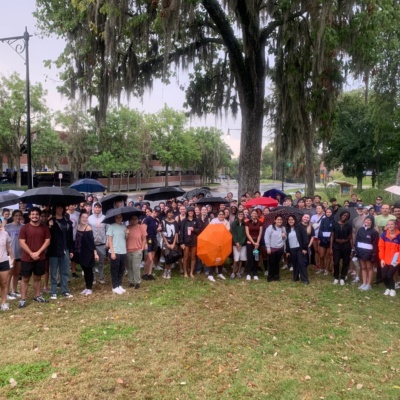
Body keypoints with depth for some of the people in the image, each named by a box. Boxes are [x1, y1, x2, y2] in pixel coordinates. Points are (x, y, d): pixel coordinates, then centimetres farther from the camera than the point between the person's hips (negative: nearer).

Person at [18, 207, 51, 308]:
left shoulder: (44, 228, 2)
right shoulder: (24, 228, -5)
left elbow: (47, 241, -1)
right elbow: (22, 243, -9)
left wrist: (38, 252, -12)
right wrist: (31, 253, -16)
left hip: (40, 258, 3)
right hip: (27, 258, -2)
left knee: (37, 277, 14)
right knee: (25, 278, 3)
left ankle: (37, 296, 26)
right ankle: (23, 299, 8)